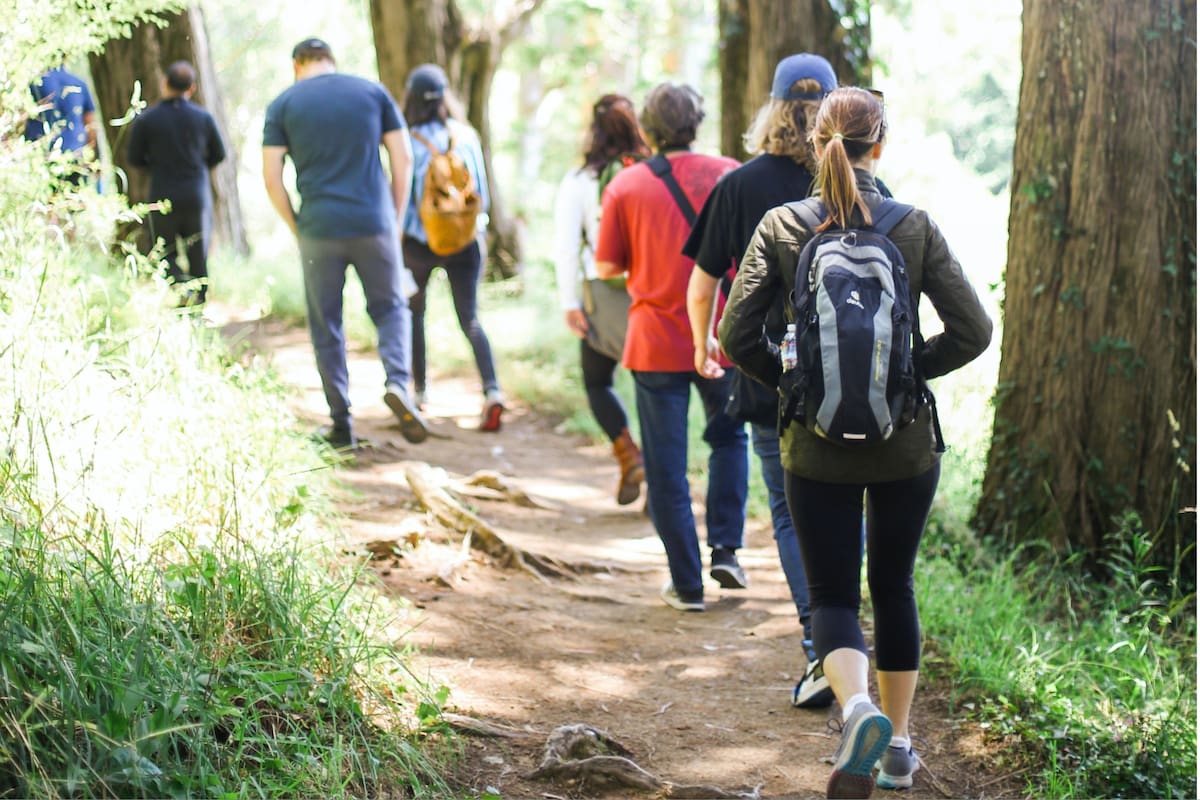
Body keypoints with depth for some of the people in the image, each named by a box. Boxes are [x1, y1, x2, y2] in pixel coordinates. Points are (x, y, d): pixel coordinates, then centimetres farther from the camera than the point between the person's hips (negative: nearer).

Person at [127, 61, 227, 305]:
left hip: (163, 197, -1)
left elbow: (135, 159, 1)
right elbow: (218, 155, 8)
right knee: (198, 255, 12)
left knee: (166, 252, 12)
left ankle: (181, 283, -16)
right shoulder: (203, 118, -3)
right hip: (198, 197, 1)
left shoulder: (146, 120, -7)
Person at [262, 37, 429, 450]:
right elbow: (403, 159, 4)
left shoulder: (283, 105, 4)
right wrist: (395, 216, 10)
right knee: (390, 307, 16)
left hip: (318, 229, 0)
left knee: (326, 326, 10)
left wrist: (296, 228, 8)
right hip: (373, 224, 1)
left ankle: (342, 424, 12)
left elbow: (271, 177, -1)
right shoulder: (372, 92, 7)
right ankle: (397, 382, -10)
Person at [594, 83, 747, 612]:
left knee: (666, 469, 7)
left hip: (656, 344, -1)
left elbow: (607, 268, -1)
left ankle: (687, 584, 9)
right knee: (728, 437, 25)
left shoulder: (625, 186, -4)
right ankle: (725, 548, 16)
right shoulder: (728, 175, -2)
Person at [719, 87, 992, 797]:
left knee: (833, 595, 7)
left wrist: (794, 382, 5)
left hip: (817, 446, -1)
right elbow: (973, 331, -10)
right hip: (906, 444, 1)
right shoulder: (915, 227, -6)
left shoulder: (781, 226, -6)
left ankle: (859, 708, -22)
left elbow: (738, 335, -10)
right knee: (894, 586, 19)